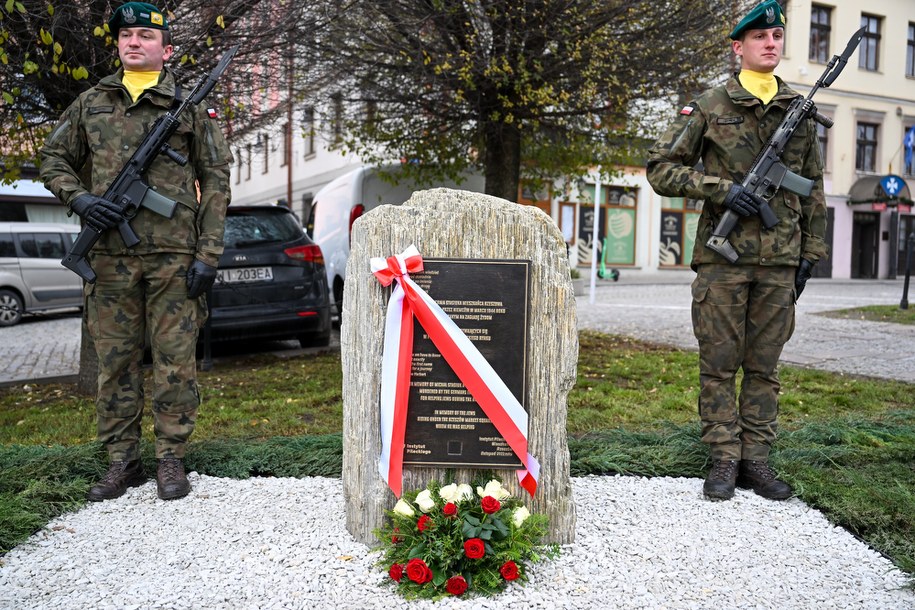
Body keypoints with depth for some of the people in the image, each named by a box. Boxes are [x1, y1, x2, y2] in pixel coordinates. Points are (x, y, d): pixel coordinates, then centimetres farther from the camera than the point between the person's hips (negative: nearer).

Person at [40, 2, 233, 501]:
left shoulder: (189, 105, 6)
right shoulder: (90, 103, 14)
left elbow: (216, 181, 2)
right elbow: (53, 159, 20)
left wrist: (208, 254, -6)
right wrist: (79, 198, -3)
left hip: (174, 256, -3)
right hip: (111, 257, 3)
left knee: (175, 361, 0)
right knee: (114, 362, 7)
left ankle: (171, 459, 13)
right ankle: (122, 461, 19)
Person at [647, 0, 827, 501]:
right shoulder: (709, 107, 2)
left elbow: (813, 191, 17)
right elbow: (660, 167, -2)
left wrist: (810, 253, 12)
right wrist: (721, 188, -12)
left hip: (779, 261, 3)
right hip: (723, 257, -3)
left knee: (764, 366, 8)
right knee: (719, 364, 1)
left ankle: (755, 460, 17)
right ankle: (723, 461, 10)